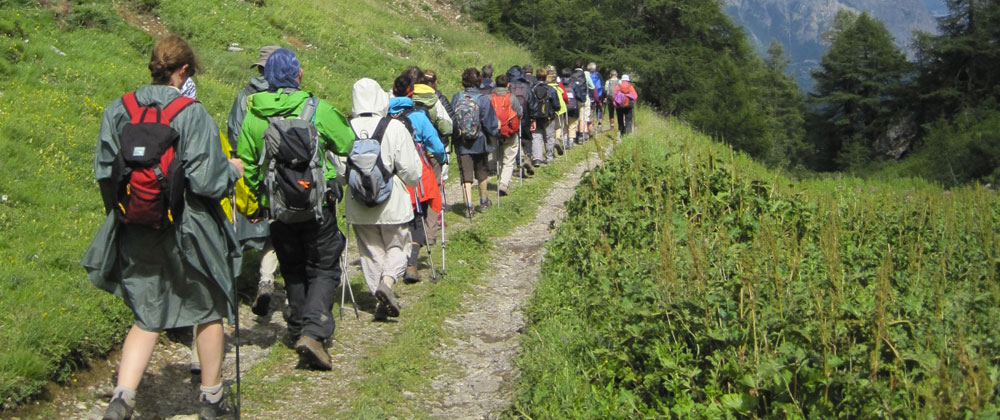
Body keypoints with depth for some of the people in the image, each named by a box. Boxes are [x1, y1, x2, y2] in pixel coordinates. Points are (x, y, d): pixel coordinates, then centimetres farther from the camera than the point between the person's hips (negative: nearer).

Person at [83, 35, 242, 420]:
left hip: (136, 233, 4)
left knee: (147, 317, 15)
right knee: (208, 312, 16)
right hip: (189, 233, -4)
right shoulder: (192, 114, -15)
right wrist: (233, 169, 4)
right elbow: (207, 180, -17)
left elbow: (104, 172, 3)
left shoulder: (117, 111, -1)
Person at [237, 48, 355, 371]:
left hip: (277, 209, 3)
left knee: (293, 272, 19)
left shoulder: (253, 115, -1)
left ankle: (298, 331, 25)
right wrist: (339, 121, 20)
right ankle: (313, 331, -13)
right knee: (324, 270, 4)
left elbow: (246, 163, 5)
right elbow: (346, 144, 0)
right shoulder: (316, 109, -10)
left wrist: (257, 196, 20)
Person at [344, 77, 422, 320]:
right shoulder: (395, 128, -13)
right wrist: (413, 181, 12)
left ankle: (382, 301, 14)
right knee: (397, 246, 14)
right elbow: (411, 170, -10)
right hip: (392, 204, -2)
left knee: (370, 250, 14)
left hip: (359, 207, 2)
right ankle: (387, 280, -13)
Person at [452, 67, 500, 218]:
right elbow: (490, 122, -7)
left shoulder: (456, 98, -5)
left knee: (466, 175, 2)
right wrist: (496, 131, 11)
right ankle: (483, 202, 32)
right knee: (482, 173, 18)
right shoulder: (483, 99, -12)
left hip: (461, 143, 0)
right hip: (479, 143, 0)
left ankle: (468, 206, -7)